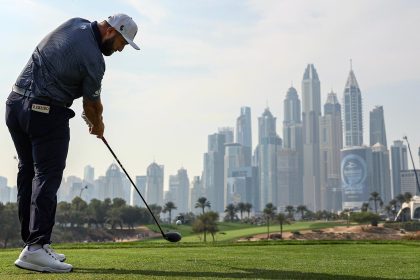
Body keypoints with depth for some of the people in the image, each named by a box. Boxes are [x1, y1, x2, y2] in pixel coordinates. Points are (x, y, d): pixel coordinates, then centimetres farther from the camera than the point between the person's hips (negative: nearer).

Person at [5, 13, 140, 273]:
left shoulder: (76, 23, 10)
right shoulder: (94, 59, -14)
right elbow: (92, 104, 1)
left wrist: (94, 117, 19)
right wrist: (98, 124, 22)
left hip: (15, 103, 9)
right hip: (46, 114, -9)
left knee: (28, 173, 11)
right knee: (47, 177, -8)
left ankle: (31, 241, 15)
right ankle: (36, 247, -13)